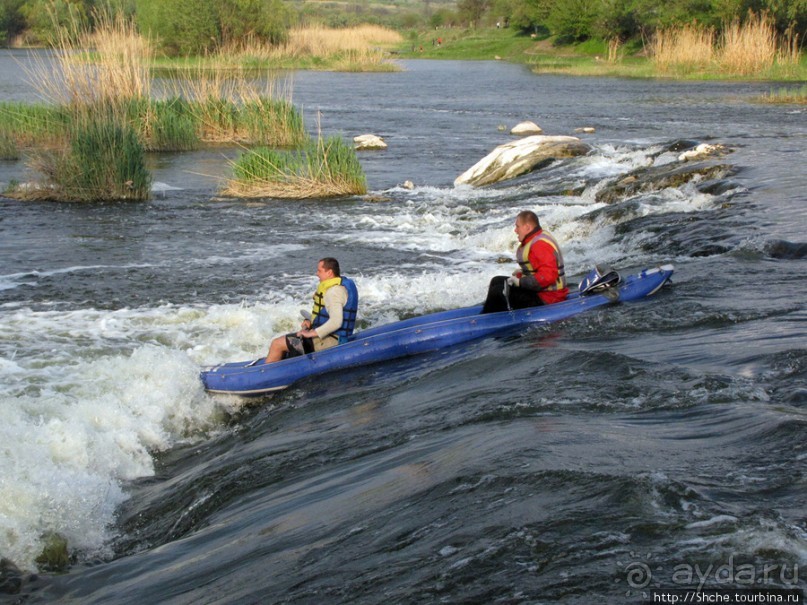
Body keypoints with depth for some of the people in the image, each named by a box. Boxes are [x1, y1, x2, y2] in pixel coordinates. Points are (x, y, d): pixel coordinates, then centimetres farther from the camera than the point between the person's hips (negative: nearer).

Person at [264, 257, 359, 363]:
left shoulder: (334, 291, -21)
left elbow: (336, 322, -31)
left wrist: (312, 333, -25)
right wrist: (311, 322, 6)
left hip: (328, 342, -11)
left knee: (277, 344, -7)